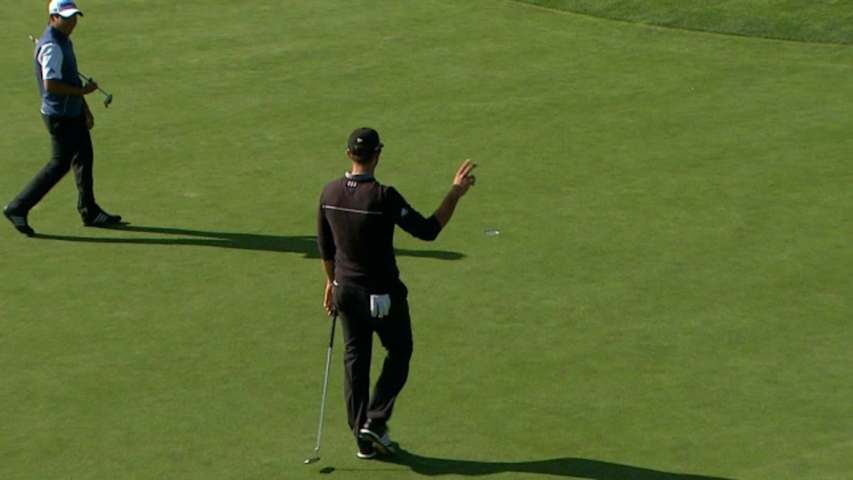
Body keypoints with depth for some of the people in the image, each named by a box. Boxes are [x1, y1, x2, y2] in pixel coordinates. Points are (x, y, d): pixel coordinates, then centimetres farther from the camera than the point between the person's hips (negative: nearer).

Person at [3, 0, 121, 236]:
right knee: (60, 164, -4)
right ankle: (17, 208, 2)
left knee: (84, 158, 15)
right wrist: (82, 91, -19)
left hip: (74, 113, 10)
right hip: (60, 117, -10)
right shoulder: (51, 46, -22)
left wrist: (84, 107, 20)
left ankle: (90, 212, 25)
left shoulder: (65, 41, 11)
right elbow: (51, 84, -29)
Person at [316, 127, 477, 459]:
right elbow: (428, 230, -20)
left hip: (346, 290, 5)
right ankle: (374, 423, 3)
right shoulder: (383, 196, -23)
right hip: (383, 293, -5)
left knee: (355, 359, 14)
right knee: (399, 353, 15)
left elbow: (325, 245, 7)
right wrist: (455, 193, -14)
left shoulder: (330, 193, -4)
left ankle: (363, 439, 17)